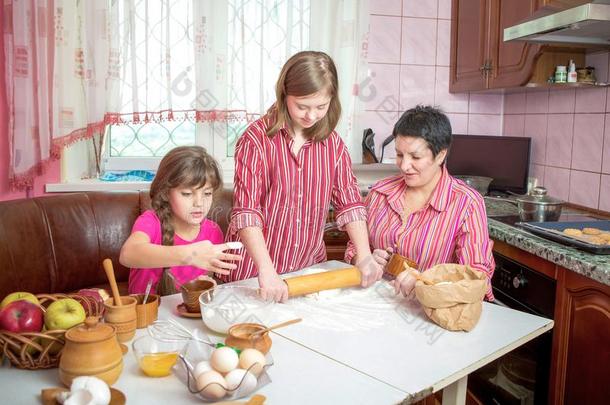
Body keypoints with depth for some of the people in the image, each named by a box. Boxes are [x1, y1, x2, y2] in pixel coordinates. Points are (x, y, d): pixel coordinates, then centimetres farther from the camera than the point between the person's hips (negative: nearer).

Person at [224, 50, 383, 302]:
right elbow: (246, 210, -21)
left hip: (311, 267, 4)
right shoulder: (256, 139, -14)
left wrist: (364, 257, -11)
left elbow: (349, 201, 0)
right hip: (254, 270, -4)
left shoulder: (333, 144, 1)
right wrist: (267, 272, -30)